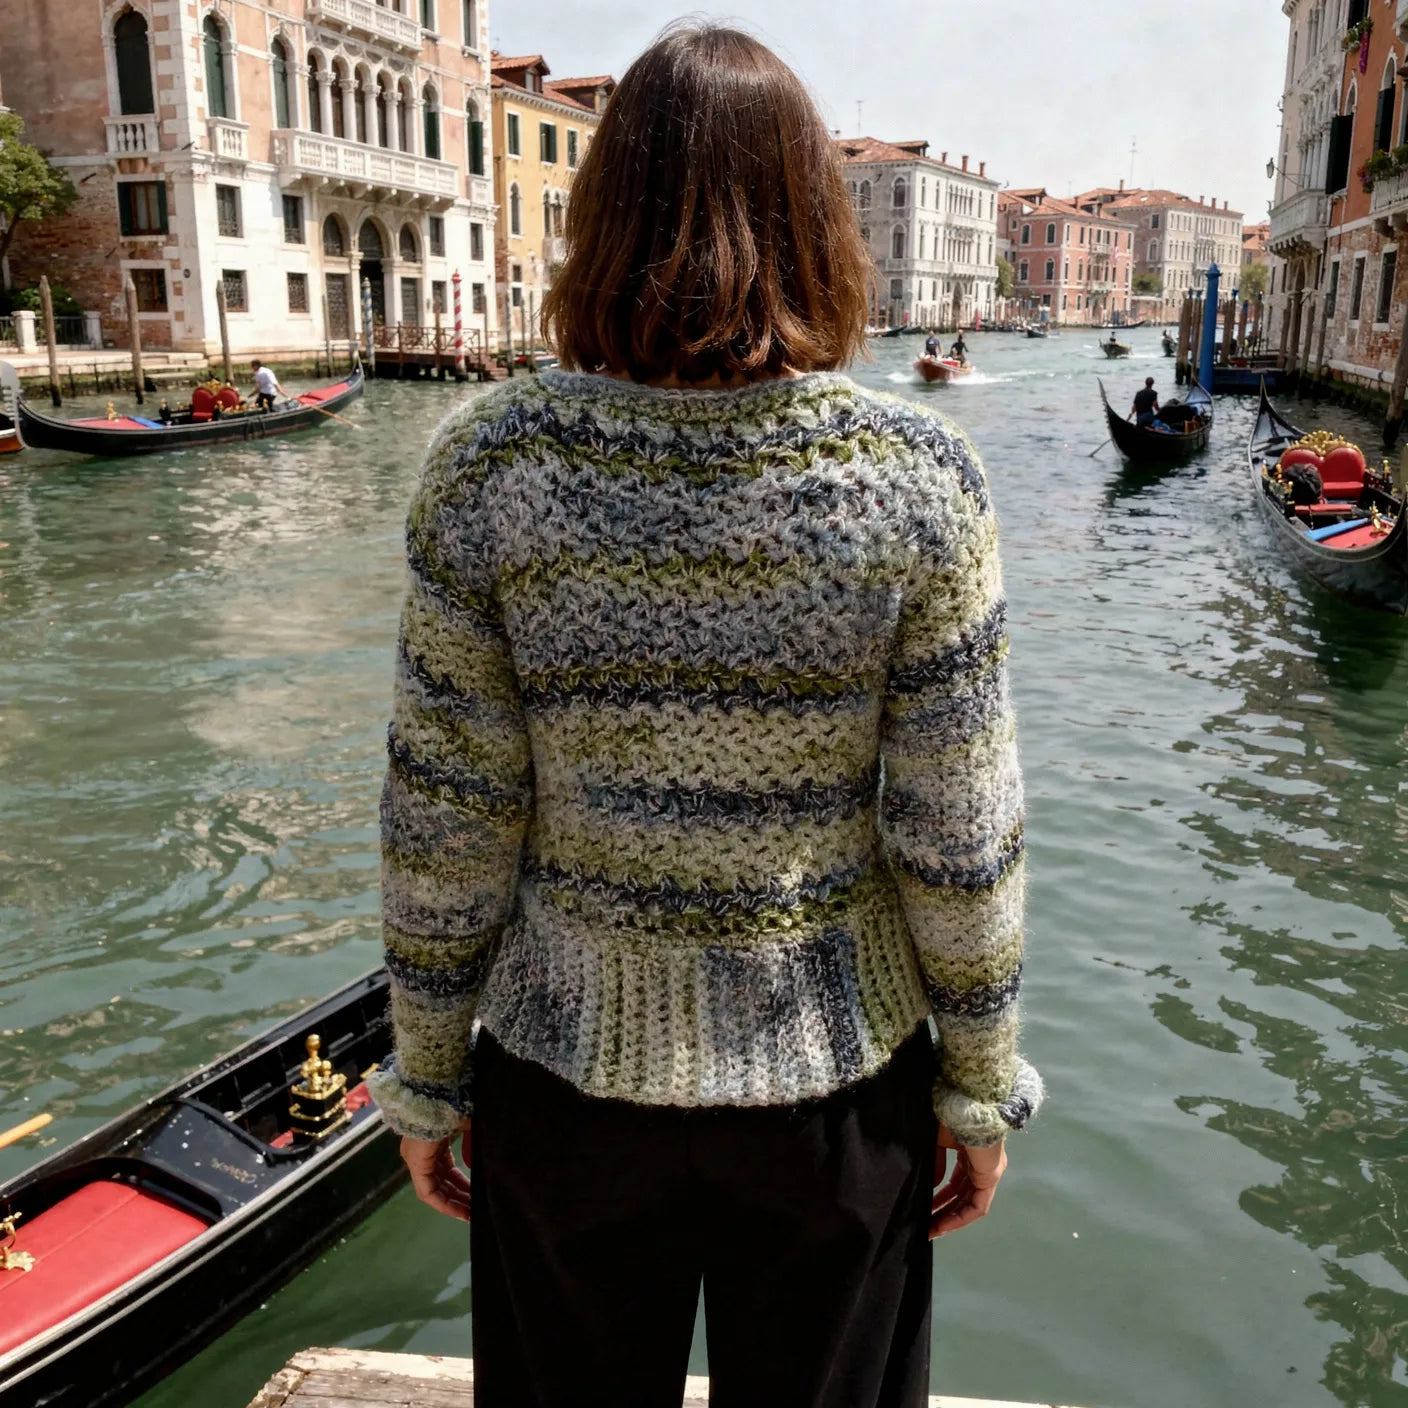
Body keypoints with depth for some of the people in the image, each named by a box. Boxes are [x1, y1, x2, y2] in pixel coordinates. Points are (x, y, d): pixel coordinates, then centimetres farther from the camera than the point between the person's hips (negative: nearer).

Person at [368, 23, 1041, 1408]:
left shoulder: (487, 464, -14)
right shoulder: (917, 474, -15)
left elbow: (445, 822, -9)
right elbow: (957, 836, -11)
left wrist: (427, 1078, 5)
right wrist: (980, 1083, 4)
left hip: (568, 1068, 1)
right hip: (828, 1078, 0)